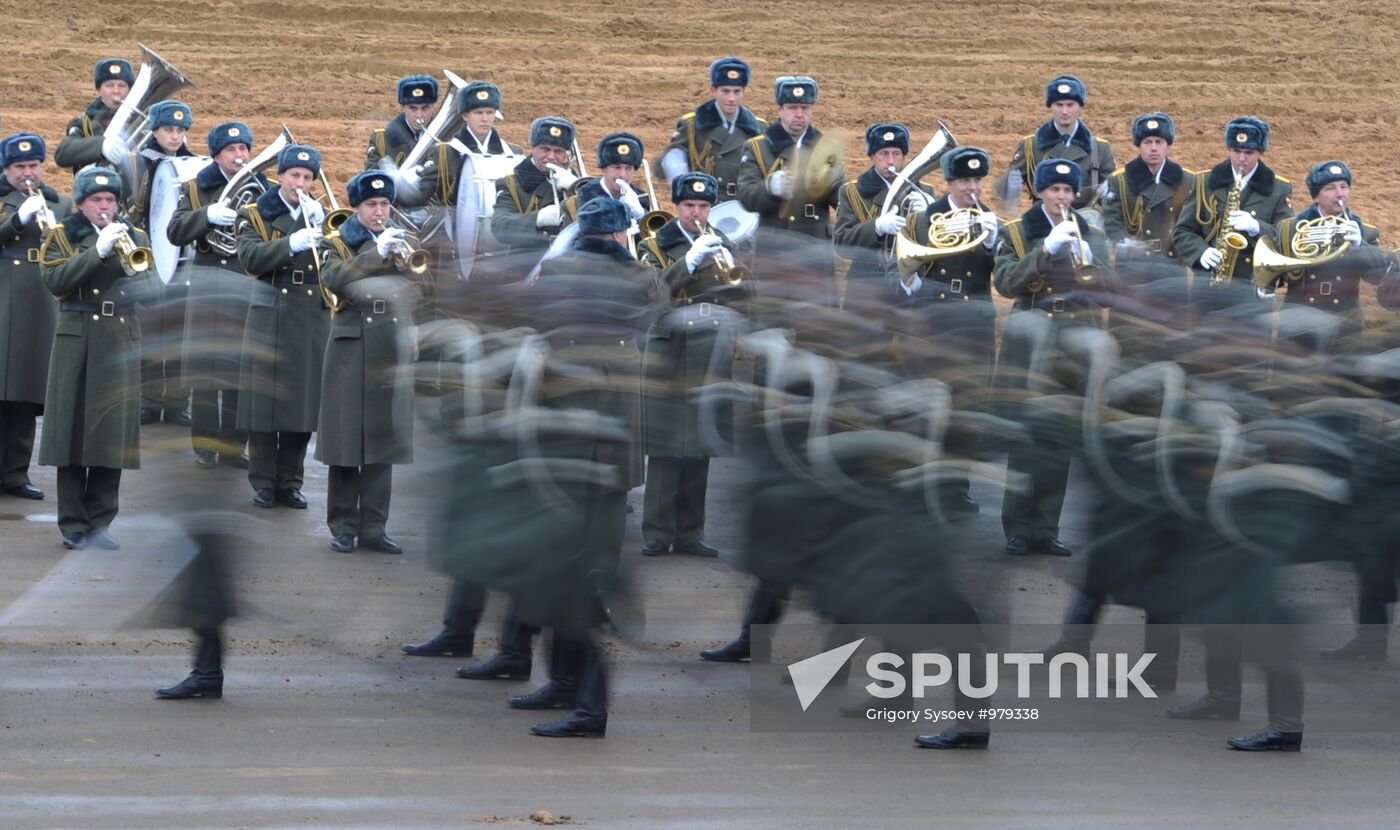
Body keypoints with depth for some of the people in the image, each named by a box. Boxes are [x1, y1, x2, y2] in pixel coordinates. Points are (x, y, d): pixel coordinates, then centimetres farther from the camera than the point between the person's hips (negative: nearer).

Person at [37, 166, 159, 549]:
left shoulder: (135, 237, 15)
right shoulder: (62, 237, 5)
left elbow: (154, 286, 7)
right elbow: (54, 280, -12)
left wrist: (144, 285, -16)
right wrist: (98, 250, -19)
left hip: (122, 345, 3)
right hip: (78, 342, -3)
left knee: (114, 432, 2)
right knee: (75, 431, -4)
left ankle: (99, 523, 9)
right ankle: (73, 524, 1)